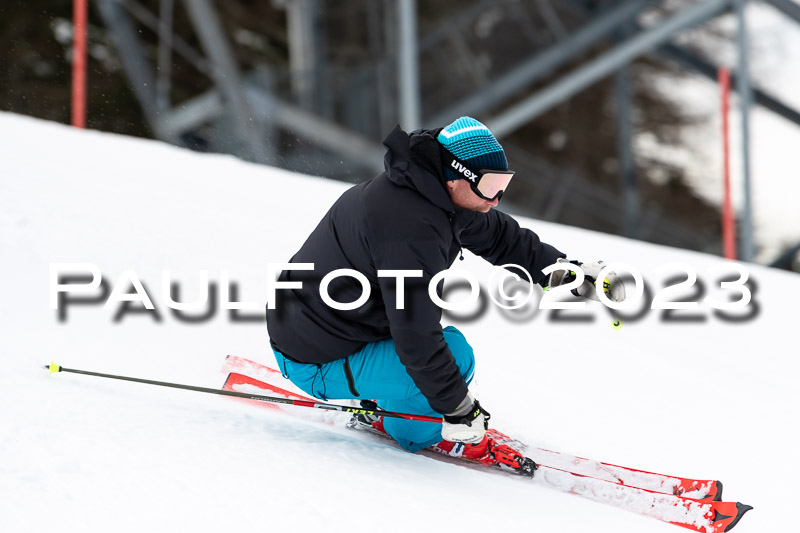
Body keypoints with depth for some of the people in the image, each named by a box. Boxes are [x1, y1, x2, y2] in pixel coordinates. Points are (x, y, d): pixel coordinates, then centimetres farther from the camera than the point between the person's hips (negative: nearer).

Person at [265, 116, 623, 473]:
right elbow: (417, 339, -27)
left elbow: (500, 237, 17)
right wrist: (460, 412, -19)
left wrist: (572, 272, 12)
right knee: (454, 353, -18)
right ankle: (417, 431, 8)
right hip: (318, 367, -10)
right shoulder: (411, 229, -29)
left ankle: (389, 414, 24)